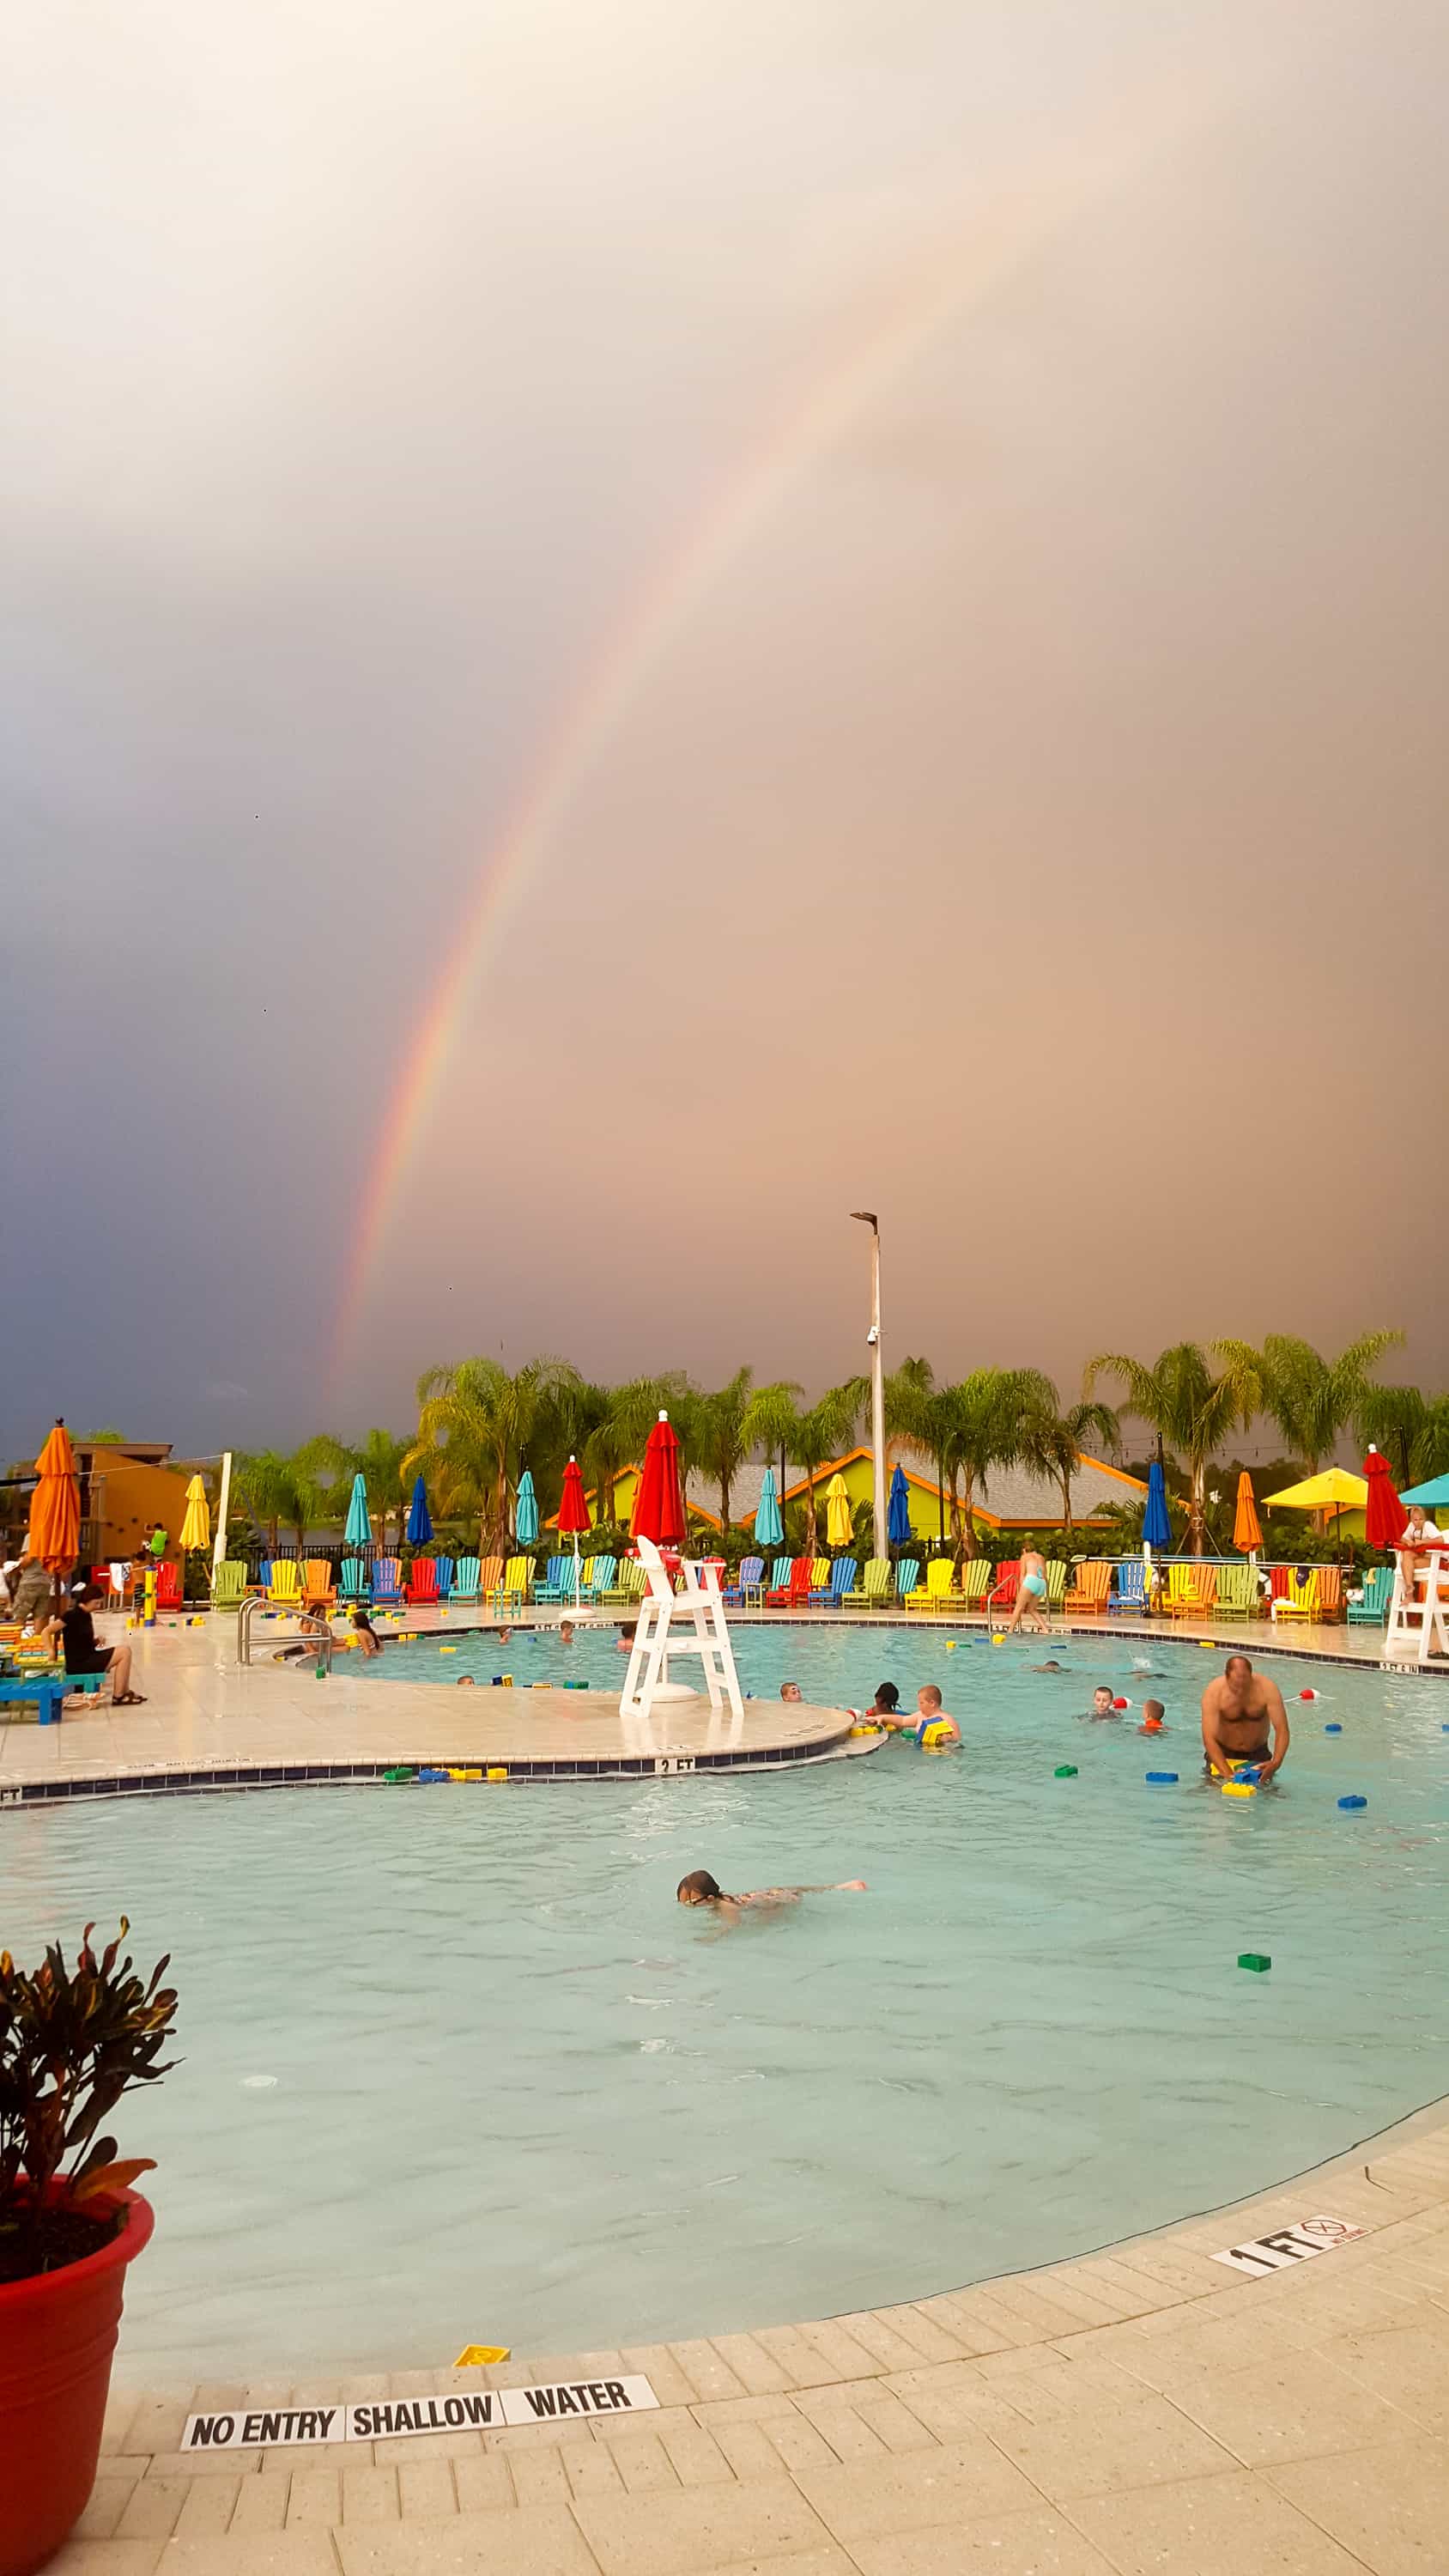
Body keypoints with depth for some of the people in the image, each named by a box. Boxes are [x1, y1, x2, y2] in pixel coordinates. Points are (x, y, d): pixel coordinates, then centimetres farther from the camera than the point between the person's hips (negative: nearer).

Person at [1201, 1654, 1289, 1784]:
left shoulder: (1268, 1689, -23)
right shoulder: (1214, 1692, -26)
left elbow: (1282, 1730, -24)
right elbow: (1209, 1739, -30)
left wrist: (1276, 1762, -42)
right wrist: (1228, 1774, -42)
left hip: (1258, 1753, 1)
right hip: (1223, 1752, -1)